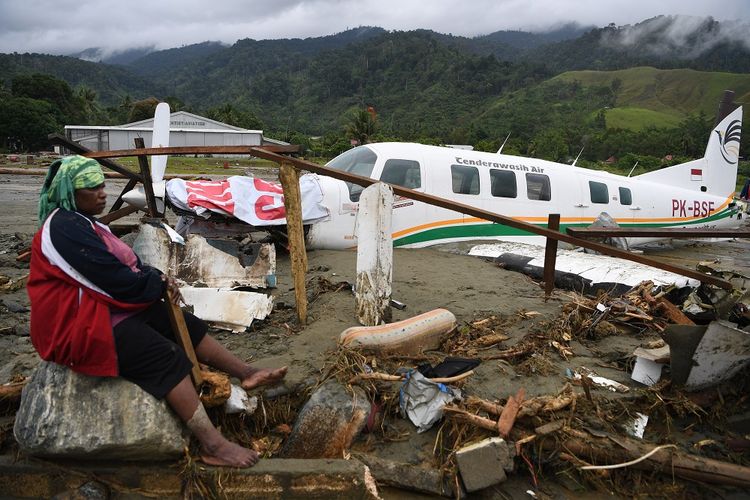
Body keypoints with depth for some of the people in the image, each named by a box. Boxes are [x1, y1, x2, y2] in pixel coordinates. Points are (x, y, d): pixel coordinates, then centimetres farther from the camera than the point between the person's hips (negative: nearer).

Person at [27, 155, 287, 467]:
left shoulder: (81, 222, 13)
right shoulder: (65, 228, -20)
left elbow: (127, 263, 13)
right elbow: (117, 281, -25)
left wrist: (157, 277, -6)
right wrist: (160, 284, -9)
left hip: (116, 307, 10)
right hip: (88, 325, -10)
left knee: (186, 325, 2)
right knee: (167, 357, -22)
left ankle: (246, 373, 8)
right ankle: (212, 445, -25)